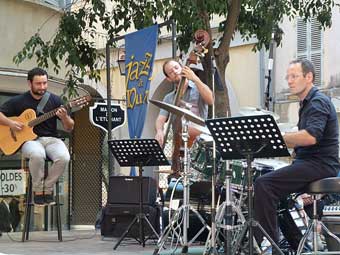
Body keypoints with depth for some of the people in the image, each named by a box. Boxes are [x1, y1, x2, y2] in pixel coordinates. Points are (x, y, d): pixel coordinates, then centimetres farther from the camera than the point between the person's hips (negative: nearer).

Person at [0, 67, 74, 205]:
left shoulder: (55, 100, 6)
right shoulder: (18, 101, 3)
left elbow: (69, 128, 6)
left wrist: (65, 118, -16)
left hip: (51, 139, 2)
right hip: (29, 139, -2)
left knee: (64, 157, -31)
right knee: (37, 154, -39)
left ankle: (47, 187, -6)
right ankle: (38, 190, -13)